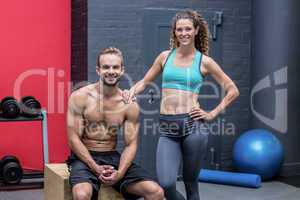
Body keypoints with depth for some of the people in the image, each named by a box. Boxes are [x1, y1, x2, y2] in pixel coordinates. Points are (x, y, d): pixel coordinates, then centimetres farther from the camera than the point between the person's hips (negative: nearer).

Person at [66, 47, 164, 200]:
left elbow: (130, 144, 1)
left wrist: (120, 173, -17)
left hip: (113, 158, 3)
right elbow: (74, 138, -9)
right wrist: (96, 168, -18)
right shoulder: (80, 97, -8)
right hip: (85, 158, -3)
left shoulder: (130, 104, 0)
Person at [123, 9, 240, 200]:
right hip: (167, 129, 2)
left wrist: (212, 114, 0)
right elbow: (145, 82, 18)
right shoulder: (165, 56, 10)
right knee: (166, 185, -12)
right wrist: (132, 91, -3)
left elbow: (233, 90, 8)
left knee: (190, 182, 7)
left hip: (193, 126, -2)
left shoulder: (204, 61, 4)